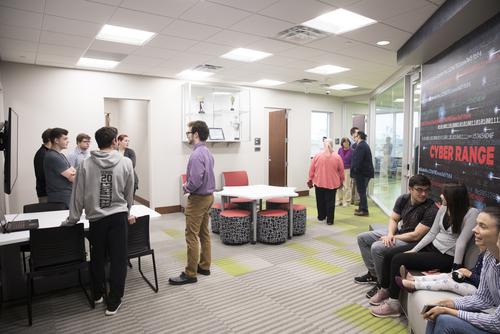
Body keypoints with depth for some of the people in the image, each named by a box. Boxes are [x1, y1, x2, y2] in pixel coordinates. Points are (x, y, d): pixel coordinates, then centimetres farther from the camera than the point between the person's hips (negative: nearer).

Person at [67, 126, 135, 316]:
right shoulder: (126, 163, -6)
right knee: (118, 259, 7)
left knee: (97, 258, 19)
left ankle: (98, 294, 37)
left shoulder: (86, 164, -5)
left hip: (96, 218, 2)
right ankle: (113, 302, 15)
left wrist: (73, 218, 10)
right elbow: (129, 194, 4)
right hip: (118, 217, -1)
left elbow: (78, 194, -2)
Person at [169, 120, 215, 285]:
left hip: (198, 199, -10)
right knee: (204, 233, 15)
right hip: (208, 196, 10)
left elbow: (195, 181, -27)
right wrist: (189, 185, 10)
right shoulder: (207, 152, 10)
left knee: (192, 236, -3)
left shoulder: (197, 154, -21)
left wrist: (185, 188, -8)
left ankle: (190, 274, 4)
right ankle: (204, 266, 25)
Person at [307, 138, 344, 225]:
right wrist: (341, 181, 14)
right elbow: (341, 171, 0)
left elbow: (311, 169, 0)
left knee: (320, 201, 15)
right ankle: (329, 220, 5)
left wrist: (310, 180, 11)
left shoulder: (317, 156, -5)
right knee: (330, 202, 4)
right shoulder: (337, 157, -6)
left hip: (319, 182, 1)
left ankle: (321, 216, 27)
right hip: (332, 183, -1)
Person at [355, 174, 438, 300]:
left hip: (413, 241, -8)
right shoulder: (403, 199, -4)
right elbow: (393, 219, 4)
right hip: (398, 232, 8)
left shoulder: (431, 209, -24)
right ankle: (373, 274, 18)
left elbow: (416, 236, -25)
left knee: (377, 247, -27)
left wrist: (393, 238, -15)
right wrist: (390, 234, -16)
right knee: (362, 238, 8)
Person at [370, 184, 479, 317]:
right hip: (431, 247, 7)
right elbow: (432, 233, 6)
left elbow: (461, 242, -20)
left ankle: (393, 305, -7)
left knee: (398, 260, -21)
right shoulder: (444, 208, 2)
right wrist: (413, 250, 1)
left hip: (446, 257, -7)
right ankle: (385, 291, 16)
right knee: (389, 255, -4)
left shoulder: (472, 213, -18)